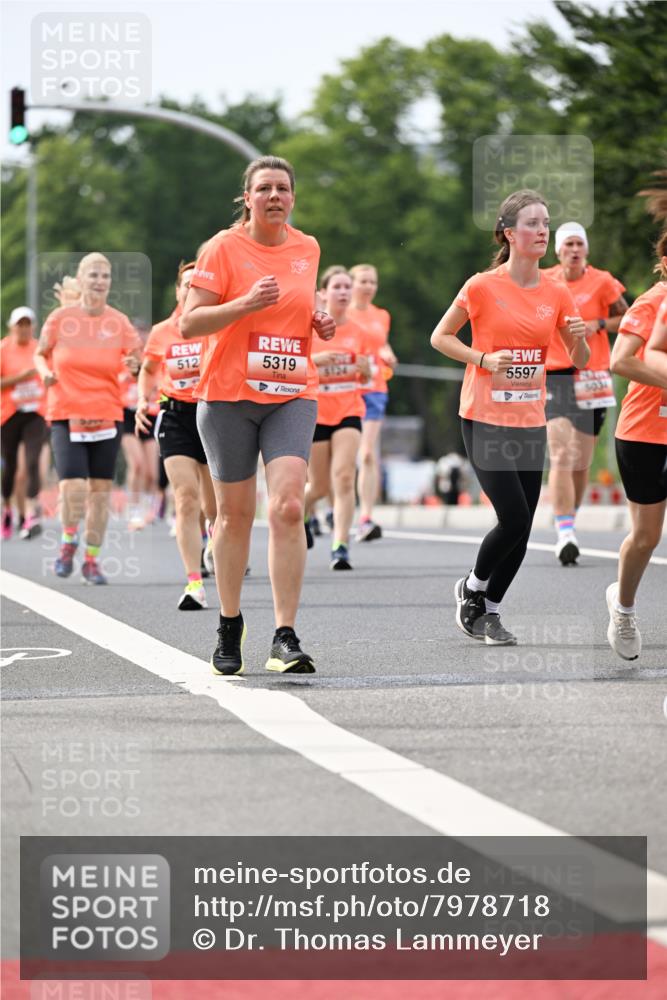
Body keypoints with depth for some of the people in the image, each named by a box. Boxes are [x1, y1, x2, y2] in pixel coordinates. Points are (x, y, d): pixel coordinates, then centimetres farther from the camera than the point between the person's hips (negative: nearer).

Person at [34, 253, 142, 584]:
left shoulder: (119, 322, 2)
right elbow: (40, 353, 11)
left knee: (100, 488, 3)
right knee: (72, 486, -15)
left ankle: (92, 559, 17)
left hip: (107, 416, 2)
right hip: (66, 414, -2)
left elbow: (138, 358, 7)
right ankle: (68, 541, 14)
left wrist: (134, 364, -15)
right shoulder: (60, 318, -1)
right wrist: (45, 371, -9)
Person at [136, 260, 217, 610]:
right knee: (186, 498, -13)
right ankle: (194, 584, -18)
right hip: (177, 417, 0)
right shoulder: (161, 332, 4)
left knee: (214, 507, 7)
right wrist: (143, 400, 2)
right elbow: (148, 370, 18)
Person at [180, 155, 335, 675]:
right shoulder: (225, 248, -5)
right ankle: (230, 628, 25)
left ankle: (285, 639, -14)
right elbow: (189, 324, -9)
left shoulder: (308, 249, 9)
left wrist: (319, 323, 6)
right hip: (229, 395, -2)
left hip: (292, 396, 2)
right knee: (235, 513, 7)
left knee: (288, 507, -14)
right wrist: (246, 304, -22)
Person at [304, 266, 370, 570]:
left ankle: (340, 547, -19)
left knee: (344, 478, -17)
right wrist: (315, 359, -21)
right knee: (320, 486, 7)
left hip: (348, 412, 2)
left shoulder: (357, 332, 6)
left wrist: (366, 369, -6)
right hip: (315, 414, -2)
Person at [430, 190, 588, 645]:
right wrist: (483, 359, -14)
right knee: (514, 519, -13)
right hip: (485, 420, -5)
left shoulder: (556, 294, 5)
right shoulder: (483, 287, -7)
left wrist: (580, 339, -11)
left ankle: (489, 612, 19)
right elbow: (440, 337, 1)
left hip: (531, 422, 5)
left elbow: (579, 361, 12)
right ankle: (472, 587, 13)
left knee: (522, 528, 3)